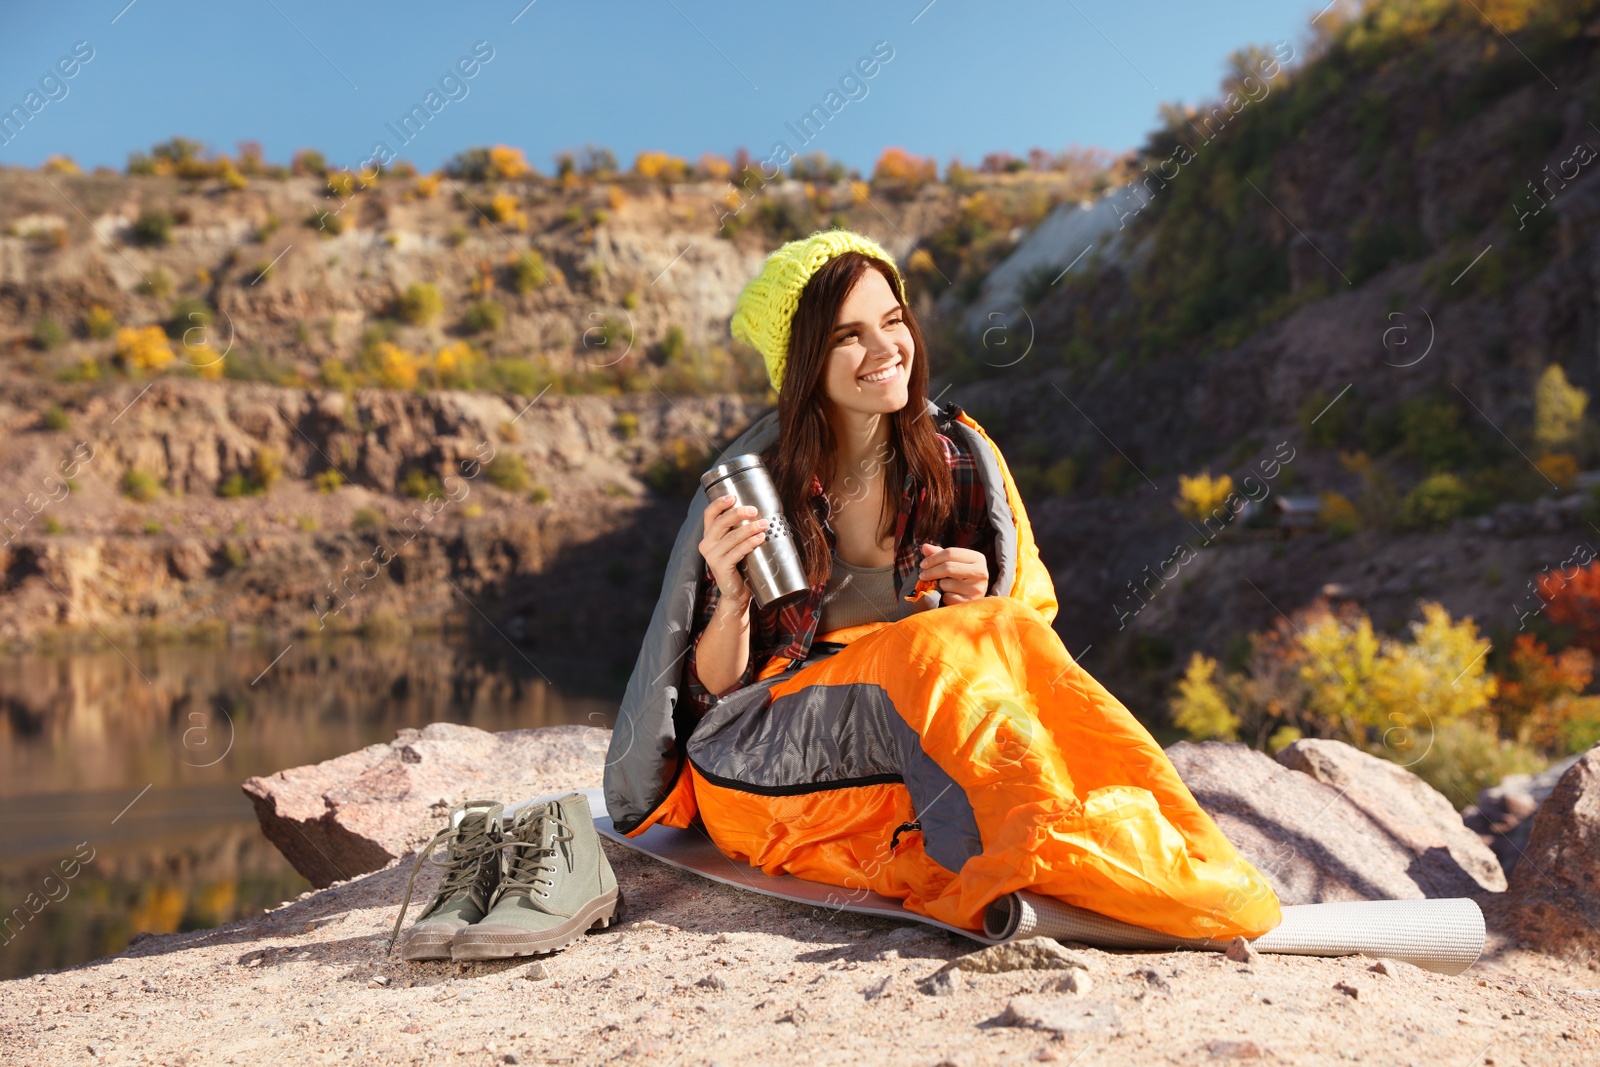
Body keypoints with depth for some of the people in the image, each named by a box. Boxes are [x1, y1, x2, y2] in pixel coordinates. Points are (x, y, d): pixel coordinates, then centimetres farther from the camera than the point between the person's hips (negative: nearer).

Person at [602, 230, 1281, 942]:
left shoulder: (960, 457, 1)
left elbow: (1025, 626, 7)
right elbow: (710, 693, -4)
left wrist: (979, 608, -16)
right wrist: (732, 599, -24)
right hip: (764, 773, -3)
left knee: (1007, 641, -29)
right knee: (930, 653, -32)